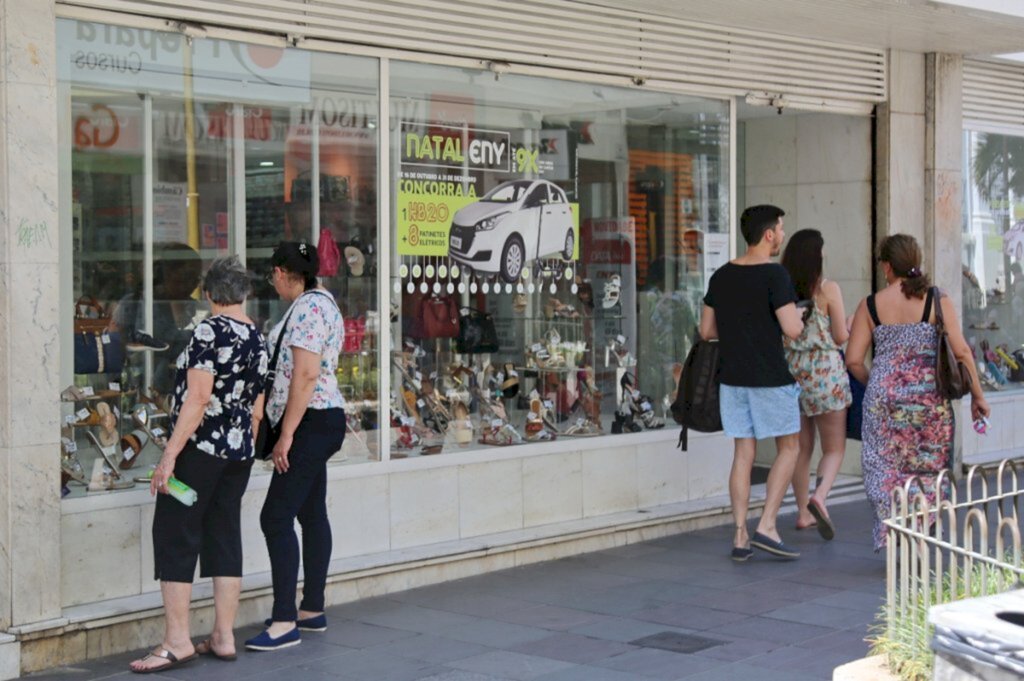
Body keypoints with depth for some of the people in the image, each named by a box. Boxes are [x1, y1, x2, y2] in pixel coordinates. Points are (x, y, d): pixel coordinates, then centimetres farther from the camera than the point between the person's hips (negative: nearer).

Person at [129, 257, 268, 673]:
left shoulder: (210, 330, -12)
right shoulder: (258, 340, 11)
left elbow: (198, 397, -18)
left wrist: (170, 454, -18)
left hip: (200, 449, -8)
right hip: (239, 452, 8)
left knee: (174, 537, -3)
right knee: (224, 538, 11)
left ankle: (177, 641, -4)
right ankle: (223, 637, 13)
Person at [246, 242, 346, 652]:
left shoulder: (307, 307, -16)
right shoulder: (321, 302, 16)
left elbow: (305, 375, -23)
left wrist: (286, 435, -23)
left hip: (310, 422, -11)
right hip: (321, 421, 11)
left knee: (276, 518, -12)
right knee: (312, 514, 14)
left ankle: (284, 622, -13)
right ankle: (312, 610, 21)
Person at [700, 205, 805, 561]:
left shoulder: (721, 276, 7)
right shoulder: (774, 275, -13)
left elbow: (706, 331, 11)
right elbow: (792, 329, -18)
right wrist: (797, 314, 3)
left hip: (733, 378, 6)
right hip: (771, 378, -6)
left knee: (743, 453, 9)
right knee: (788, 448, 8)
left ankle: (740, 536, 8)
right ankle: (766, 526, 0)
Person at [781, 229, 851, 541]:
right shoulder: (828, 289, -10)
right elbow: (841, 337, -7)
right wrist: (849, 326, 14)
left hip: (791, 371, 4)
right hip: (825, 371, -4)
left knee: (802, 448, 15)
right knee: (834, 448, 4)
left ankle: (803, 513, 19)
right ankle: (819, 497, -19)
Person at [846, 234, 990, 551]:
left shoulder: (870, 305, 1)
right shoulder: (937, 301, -3)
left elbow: (853, 360, -1)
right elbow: (961, 351, -6)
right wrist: (977, 395, 4)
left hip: (883, 396, 1)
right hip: (928, 395, -1)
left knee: (886, 469, 8)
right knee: (928, 468, 12)